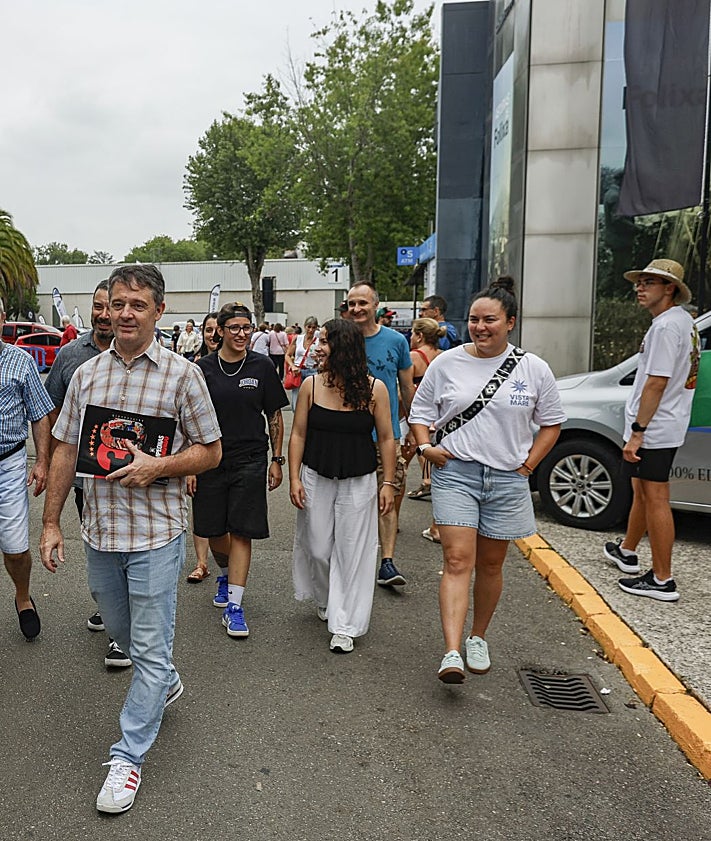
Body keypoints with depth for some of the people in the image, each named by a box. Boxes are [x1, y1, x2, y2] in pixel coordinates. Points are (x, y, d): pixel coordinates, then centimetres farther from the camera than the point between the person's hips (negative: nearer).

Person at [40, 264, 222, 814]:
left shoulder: (181, 374, -8)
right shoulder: (87, 374, 5)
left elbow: (211, 451, -4)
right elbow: (66, 450, 9)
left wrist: (157, 467, -20)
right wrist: (51, 523, 7)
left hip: (156, 533, -5)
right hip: (99, 530, 5)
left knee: (151, 649, 4)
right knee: (121, 631, 23)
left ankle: (129, 755, 21)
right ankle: (166, 683, 50)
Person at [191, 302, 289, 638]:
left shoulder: (262, 367, -1)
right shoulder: (204, 368, 0)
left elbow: (275, 416, 4)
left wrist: (277, 460, 2)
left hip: (250, 460, -1)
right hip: (210, 461, 2)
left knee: (241, 532, -1)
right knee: (213, 530, 12)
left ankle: (233, 605, 8)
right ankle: (225, 574, 43)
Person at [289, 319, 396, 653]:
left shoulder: (374, 388, -7)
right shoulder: (311, 385, -2)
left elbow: (386, 438, -1)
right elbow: (298, 434, 2)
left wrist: (388, 483, -3)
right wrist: (294, 479, -3)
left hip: (359, 483, -2)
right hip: (316, 478, 2)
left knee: (351, 552, 3)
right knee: (317, 547, 11)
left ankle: (345, 625, 16)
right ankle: (326, 600, 41)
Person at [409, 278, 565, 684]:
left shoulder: (534, 369, 1)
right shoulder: (446, 364, 0)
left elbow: (551, 423, 9)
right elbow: (420, 413, 9)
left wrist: (528, 465, 1)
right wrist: (426, 446, -8)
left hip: (506, 480, 1)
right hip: (455, 473, -1)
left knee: (490, 565, 13)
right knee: (458, 561, -11)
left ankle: (478, 638, 33)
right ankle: (452, 653, -11)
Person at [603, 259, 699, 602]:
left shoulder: (666, 325, -17)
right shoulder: (684, 321, 16)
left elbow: (657, 383, -23)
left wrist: (637, 432, -21)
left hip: (654, 429, -11)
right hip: (666, 427, 11)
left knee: (655, 499, -6)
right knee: (642, 492, 22)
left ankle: (662, 581, 0)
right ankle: (626, 551, 39)